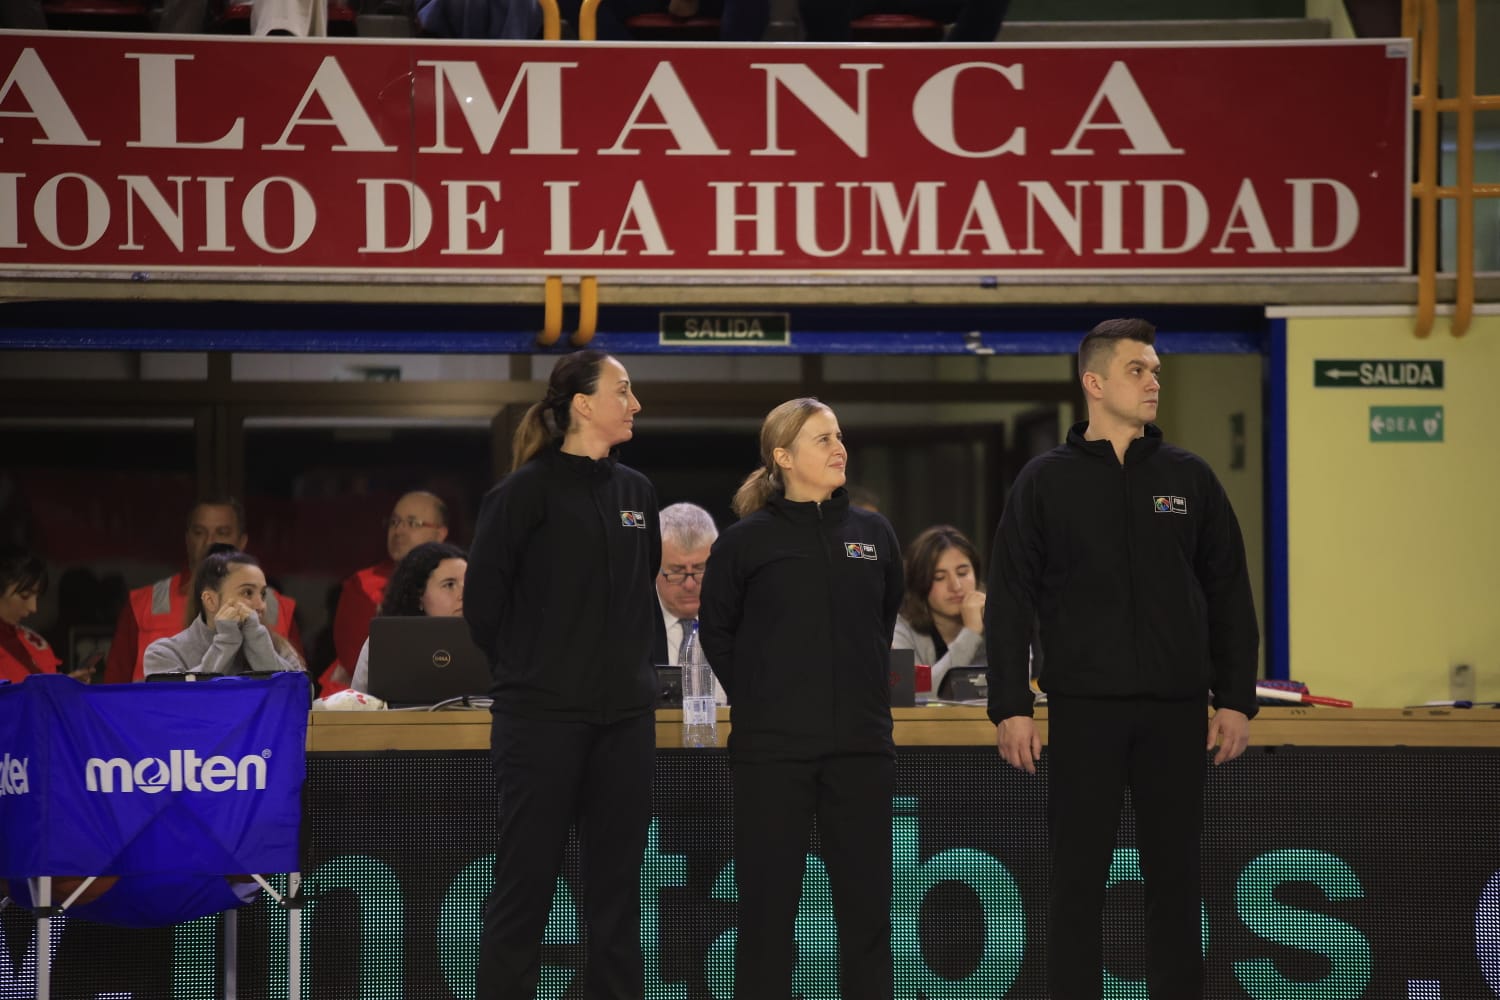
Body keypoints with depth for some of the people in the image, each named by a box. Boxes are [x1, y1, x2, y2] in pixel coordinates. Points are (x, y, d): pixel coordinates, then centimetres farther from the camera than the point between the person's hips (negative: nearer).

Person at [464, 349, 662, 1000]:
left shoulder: (636, 493, 11)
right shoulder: (529, 489, -7)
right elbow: (483, 595, -3)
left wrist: (636, 664, 15)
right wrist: (522, 670, 4)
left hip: (624, 716, 6)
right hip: (542, 717, -6)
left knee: (616, 885, 7)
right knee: (526, 880, -2)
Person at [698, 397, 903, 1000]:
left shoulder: (873, 534, 8)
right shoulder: (746, 541, -2)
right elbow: (717, 634, 8)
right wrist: (760, 700, 8)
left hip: (860, 746, 3)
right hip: (771, 750, -3)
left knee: (866, 904, 4)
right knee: (768, 906, 1)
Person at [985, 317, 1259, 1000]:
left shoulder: (1189, 478, 8)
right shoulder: (1046, 482, 3)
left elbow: (1229, 597, 10)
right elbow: (1008, 603, 1)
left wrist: (1235, 699, 3)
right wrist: (1010, 707, -6)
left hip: (1176, 712, 2)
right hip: (1083, 711, -2)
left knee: (1175, 880, 5)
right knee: (1078, 880, 1)